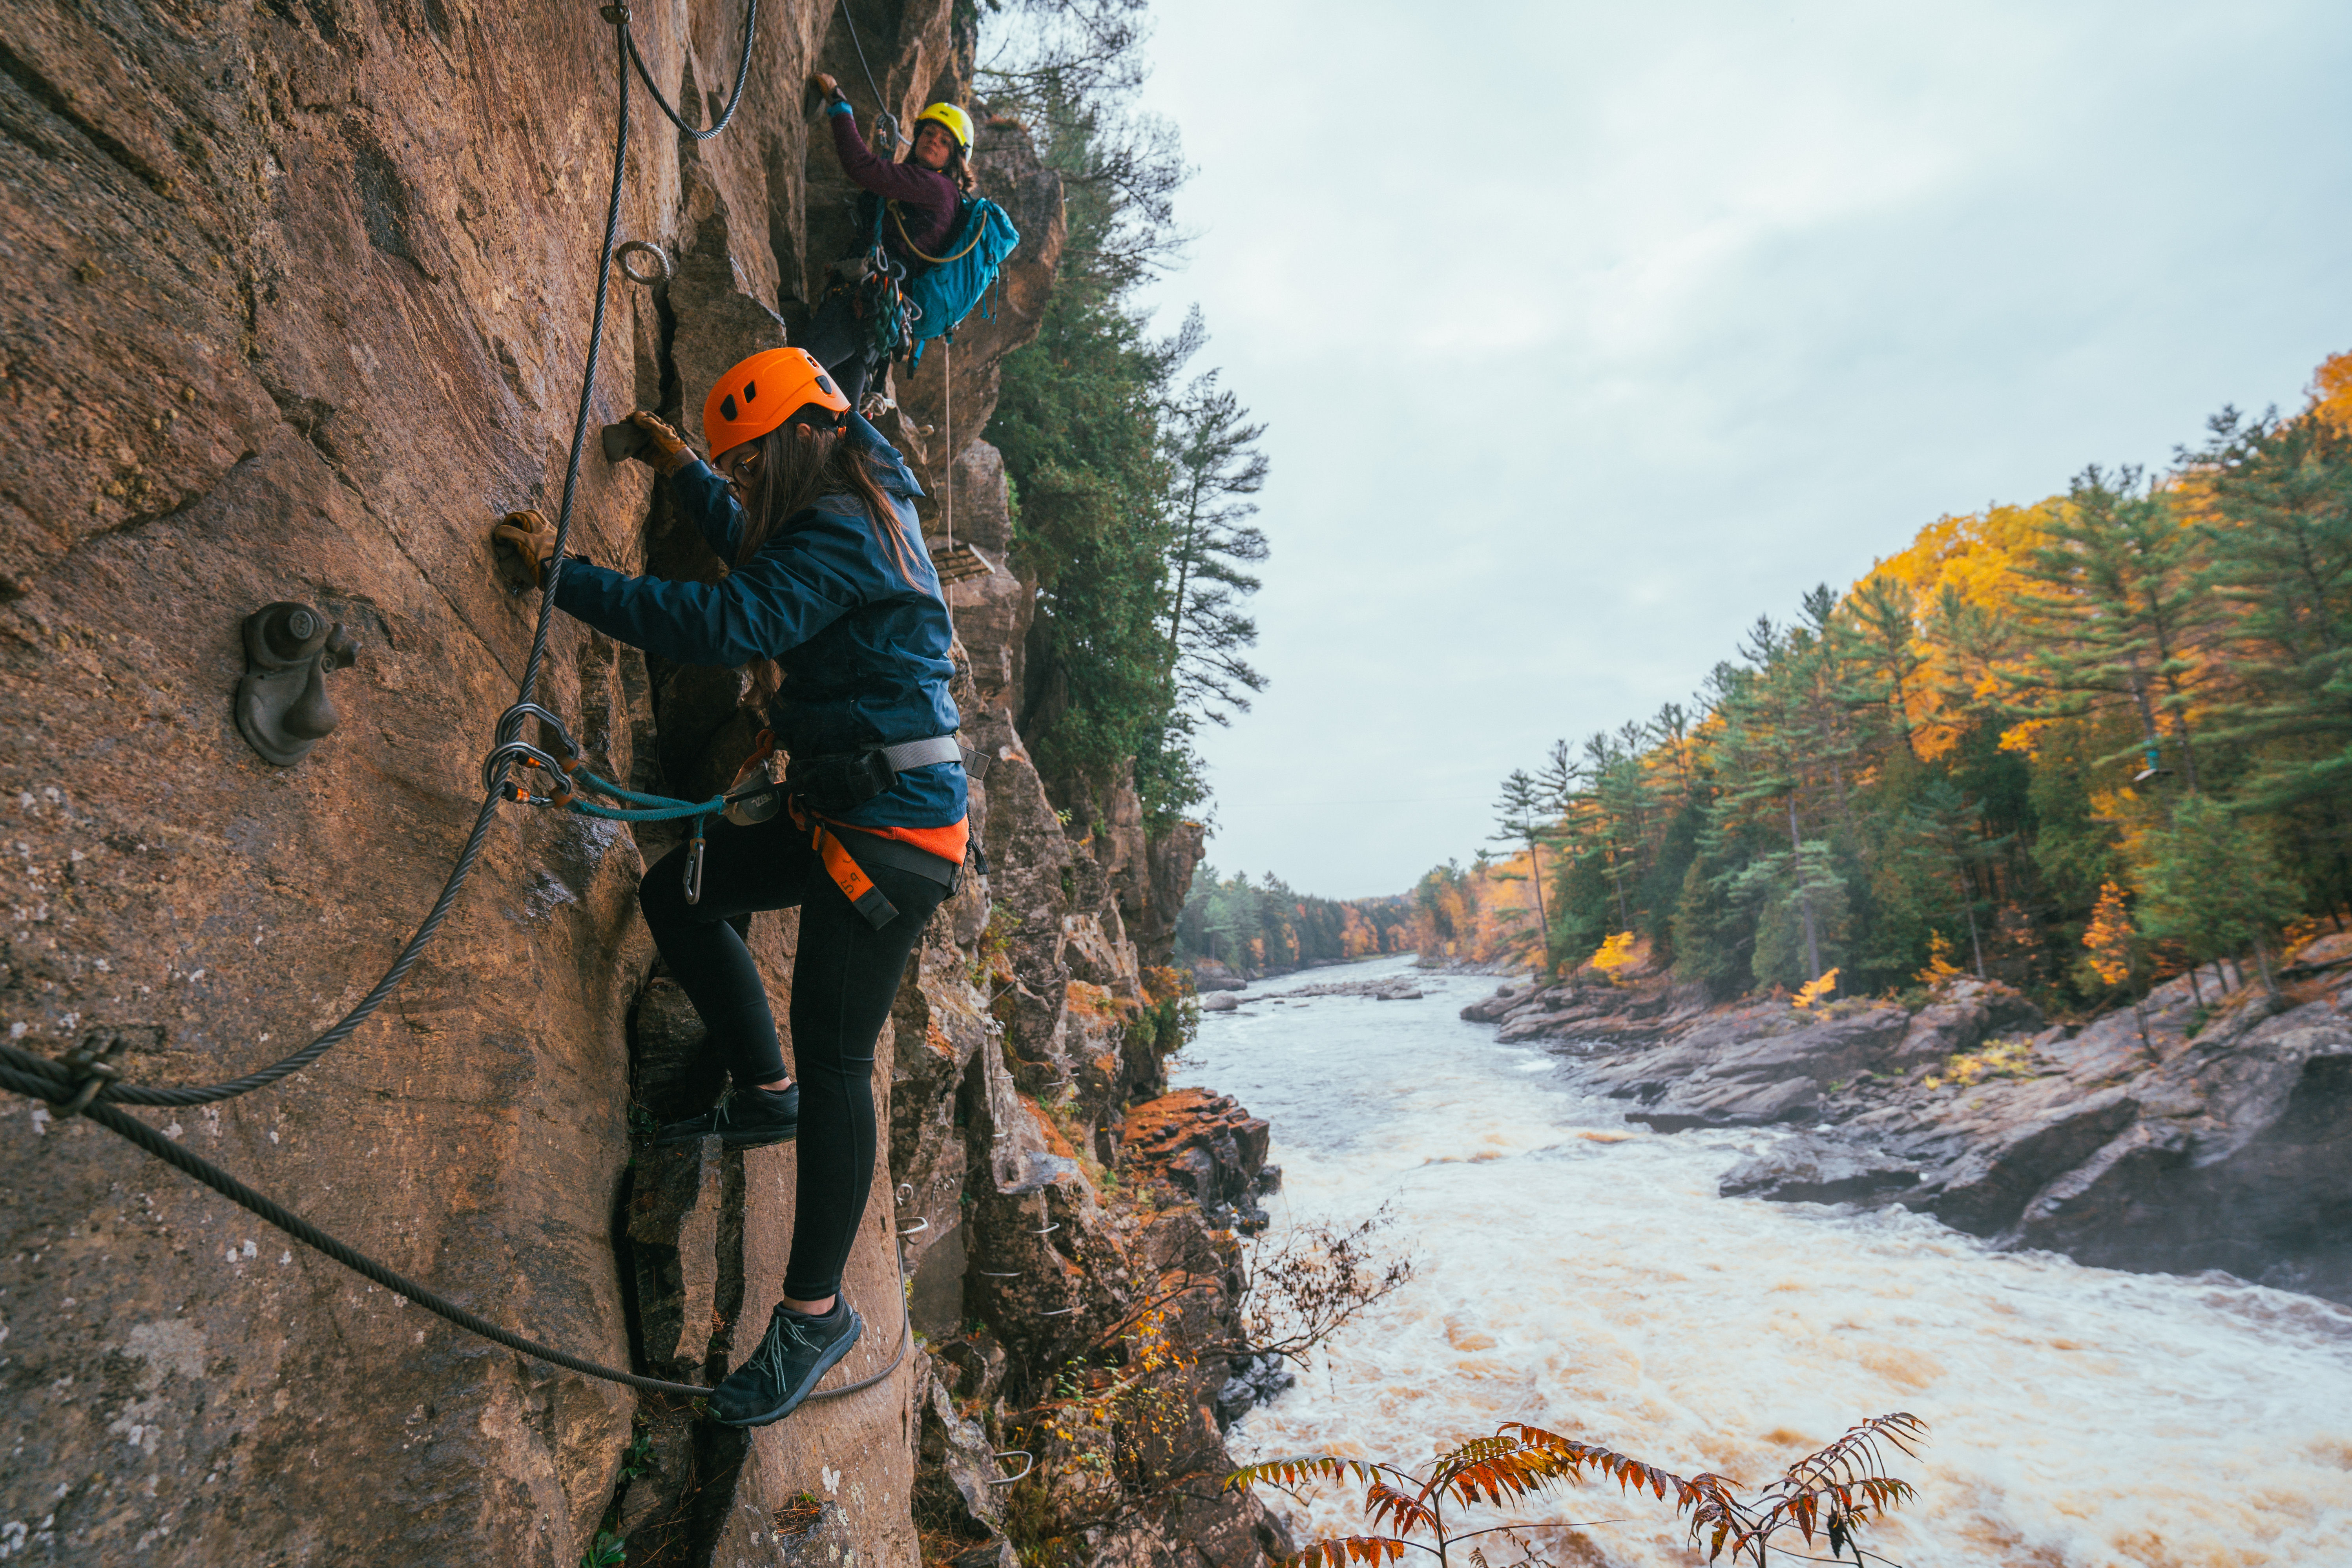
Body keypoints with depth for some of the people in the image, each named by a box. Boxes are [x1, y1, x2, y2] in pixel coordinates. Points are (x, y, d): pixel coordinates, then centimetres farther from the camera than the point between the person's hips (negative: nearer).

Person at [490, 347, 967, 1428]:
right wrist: (683, 475, 35)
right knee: (676, 892, 15)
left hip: (894, 819, -10)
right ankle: (765, 1094, 24)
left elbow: (728, 623, -27)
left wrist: (565, 576, -20)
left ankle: (816, 1309, 6)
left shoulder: (842, 531, -15)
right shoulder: (860, 512, 17)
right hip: (844, 806, 10)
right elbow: (759, 562, 37)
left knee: (834, 1057, -7)